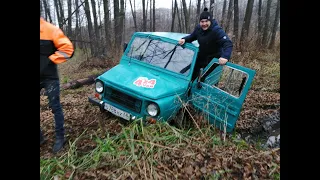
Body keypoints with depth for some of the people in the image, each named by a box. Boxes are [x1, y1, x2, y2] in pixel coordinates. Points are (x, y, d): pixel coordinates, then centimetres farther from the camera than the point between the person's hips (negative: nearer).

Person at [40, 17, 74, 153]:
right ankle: (41, 138, 25)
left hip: (49, 77, -5)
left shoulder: (50, 30, -10)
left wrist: (50, 60, -14)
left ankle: (60, 138, 19)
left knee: (55, 107, 5)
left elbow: (67, 48, -13)